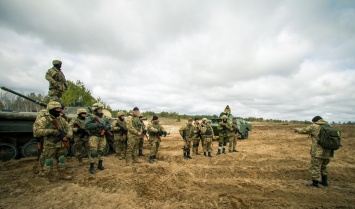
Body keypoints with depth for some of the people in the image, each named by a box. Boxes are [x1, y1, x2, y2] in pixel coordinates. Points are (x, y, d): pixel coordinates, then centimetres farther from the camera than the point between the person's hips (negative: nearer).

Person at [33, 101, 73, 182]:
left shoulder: (61, 119, 9)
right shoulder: (43, 119, -10)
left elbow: (68, 128, 11)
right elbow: (37, 131, -20)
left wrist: (67, 136, -8)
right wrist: (52, 131, -25)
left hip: (61, 145, 6)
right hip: (50, 146, -6)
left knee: (61, 160, 15)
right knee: (48, 161, 7)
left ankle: (62, 174, 29)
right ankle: (48, 177, 25)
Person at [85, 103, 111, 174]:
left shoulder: (104, 117, 13)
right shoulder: (91, 117, -5)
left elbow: (109, 125, 13)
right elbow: (87, 126, -19)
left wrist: (106, 127, -9)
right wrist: (97, 125, -24)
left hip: (102, 137, 6)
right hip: (94, 137, -6)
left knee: (101, 152, 13)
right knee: (93, 152, -4)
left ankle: (100, 164, 27)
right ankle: (91, 167, 7)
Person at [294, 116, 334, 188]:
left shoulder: (314, 126, -7)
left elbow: (303, 130, 2)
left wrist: (297, 129, 21)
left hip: (319, 152, -7)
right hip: (328, 152, 7)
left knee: (315, 167, 4)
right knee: (323, 167, 24)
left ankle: (315, 183, 9)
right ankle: (324, 181, 33)